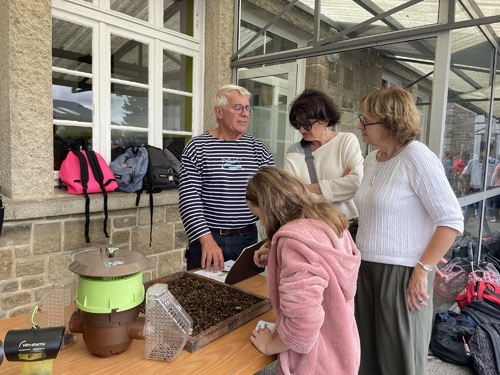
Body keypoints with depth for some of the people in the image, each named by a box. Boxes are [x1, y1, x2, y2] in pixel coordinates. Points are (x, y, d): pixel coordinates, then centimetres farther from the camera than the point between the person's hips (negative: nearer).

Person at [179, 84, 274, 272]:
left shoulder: (259, 149, 3)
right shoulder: (197, 147, -5)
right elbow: (189, 198, -10)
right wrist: (206, 239, -20)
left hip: (247, 239, 3)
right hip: (206, 239, -2)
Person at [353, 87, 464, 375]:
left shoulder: (417, 158, -13)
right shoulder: (371, 160, 9)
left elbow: (452, 221, -16)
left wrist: (423, 269, -18)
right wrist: (361, 257, 13)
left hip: (402, 272, -7)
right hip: (368, 268, 7)